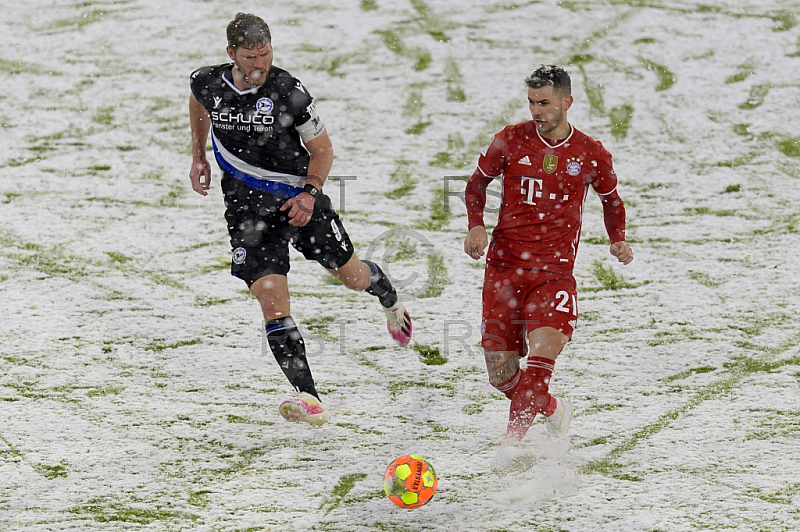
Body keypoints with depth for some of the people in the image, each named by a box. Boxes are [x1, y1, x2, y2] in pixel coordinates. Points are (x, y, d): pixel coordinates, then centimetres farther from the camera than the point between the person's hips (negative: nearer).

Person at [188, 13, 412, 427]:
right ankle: (308, 401, -19)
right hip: (248, 210, 1)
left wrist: (309, 194, -18)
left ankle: (390, 300, 54)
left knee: (352, 276, 14)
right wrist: (198, 157, 18)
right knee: (272, 301, -15)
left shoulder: (289, 93, -18)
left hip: (298, 201, -1)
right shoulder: (208, 83, -9)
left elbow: (322, 148, -6)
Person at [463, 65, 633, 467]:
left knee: (544, 348, -28)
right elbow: (477, 182, 15)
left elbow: (610, 198, 22)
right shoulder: (511, 141, 1)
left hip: (554, 271, -1)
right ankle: (553, 409, 33)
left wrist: (618, 239, 8)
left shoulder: (591, 155, 3)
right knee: (501, 376, 3)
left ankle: (513, 438, -26)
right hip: (504, 265, 1)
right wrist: (476, 225, -2)